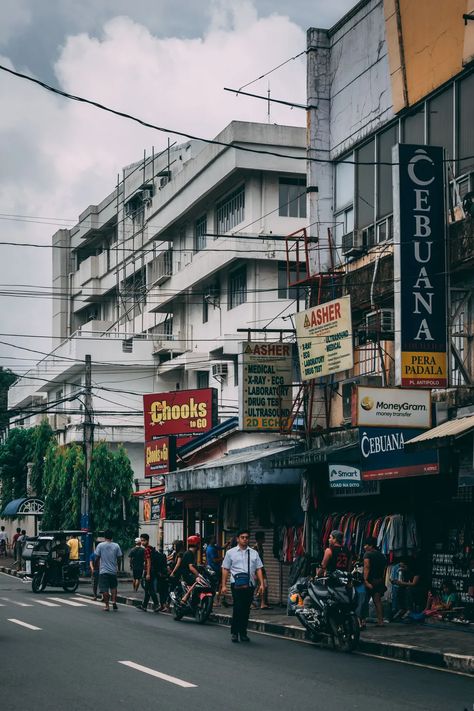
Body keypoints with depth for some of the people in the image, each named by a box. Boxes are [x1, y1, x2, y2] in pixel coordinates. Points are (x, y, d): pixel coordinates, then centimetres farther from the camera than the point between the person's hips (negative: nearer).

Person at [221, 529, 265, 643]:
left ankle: (243, 633, 14)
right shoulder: (231, 553, 9)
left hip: (250, 584, 3)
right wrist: (224, 585, 0)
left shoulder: (254, 553, 16)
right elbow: (225, 569, 6)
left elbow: (258, 569, 12)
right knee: (238, 607, -13)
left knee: (246, 609, 6)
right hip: (237, 584, -3)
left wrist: (261, 584, 2)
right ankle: (234, 632, -4)